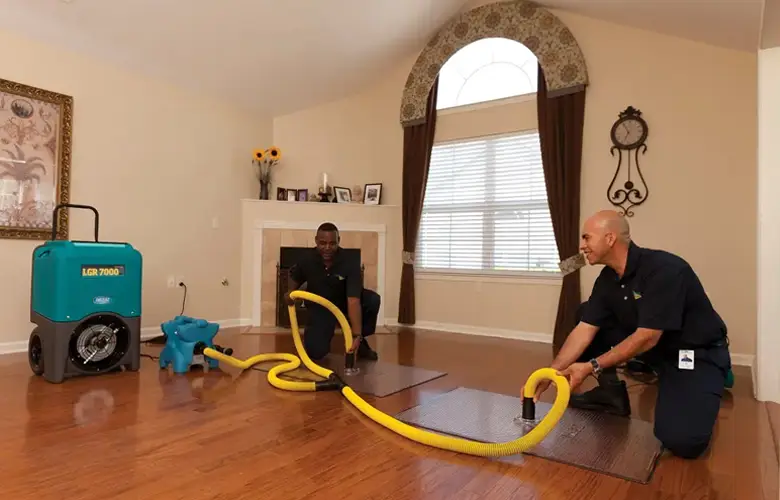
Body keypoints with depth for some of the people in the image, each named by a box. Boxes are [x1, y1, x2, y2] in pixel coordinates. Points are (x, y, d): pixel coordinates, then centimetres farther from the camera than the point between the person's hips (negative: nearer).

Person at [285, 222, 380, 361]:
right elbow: (295, 277, 5)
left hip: (344, 302, 0)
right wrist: (290, 292, -17)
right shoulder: (307, 260, -19)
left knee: (373, 300, -32)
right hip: (319, 307, 1)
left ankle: (361, 340, -6)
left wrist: (357, 335, -49)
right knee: (315, 352, -19)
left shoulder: (350, 264, -30)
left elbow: (353, 301, -39)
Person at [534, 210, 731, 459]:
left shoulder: (663, 269, -28)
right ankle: (612, 394, 5)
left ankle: (698, 406, 9)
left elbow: (647, 337, -29)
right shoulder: (607, 279, -4)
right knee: (586, 314, -4)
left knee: (681, 441, -26)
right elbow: (584, 330, -7)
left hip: (698, 353, -7)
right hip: (654, 347, 7)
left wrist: (592, 367, -27)